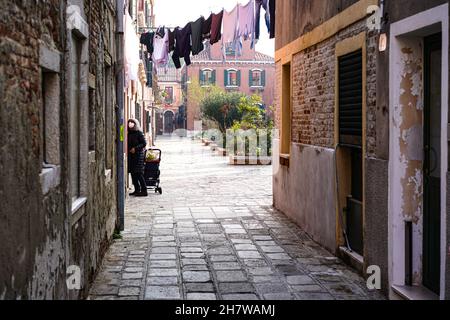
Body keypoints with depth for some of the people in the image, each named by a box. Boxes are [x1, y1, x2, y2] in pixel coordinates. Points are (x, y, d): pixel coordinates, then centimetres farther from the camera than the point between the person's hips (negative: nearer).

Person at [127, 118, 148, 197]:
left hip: (138, 155, -7)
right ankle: (137, 190, 16)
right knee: (133, 173, 8)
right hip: (131, 155, 7)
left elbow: (144, 143, -11)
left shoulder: (139, 133, -6)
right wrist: (128, 149, 2)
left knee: (139, 173, -9)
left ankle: (144, 191, -5)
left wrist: (135, 148, -17)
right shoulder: (129, 134, 13)